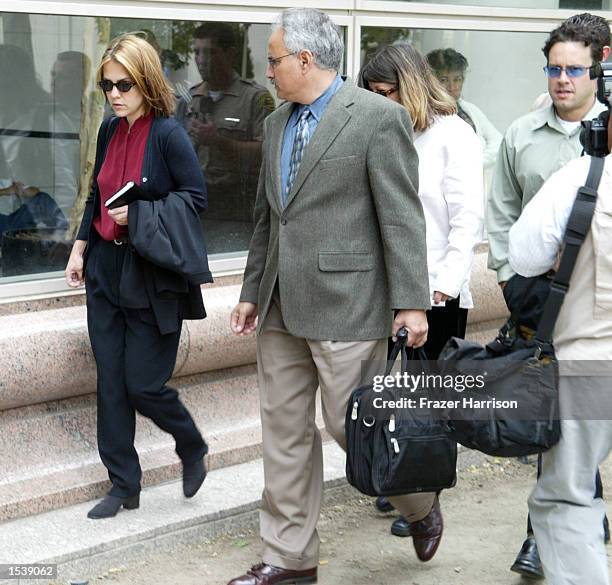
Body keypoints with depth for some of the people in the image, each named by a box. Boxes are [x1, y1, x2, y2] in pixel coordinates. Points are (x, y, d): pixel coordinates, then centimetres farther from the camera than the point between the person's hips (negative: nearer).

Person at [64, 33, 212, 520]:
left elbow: (196, 197, -12)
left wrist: (139, 216, -20)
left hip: (152, 276, -6)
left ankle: (193, 449, 26)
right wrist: (81, 248, 11)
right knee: (112, 384, 6)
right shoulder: (110, 131, 7)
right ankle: (124, 485, 16)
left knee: (143, 385, -3)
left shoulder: (168, 134, -13)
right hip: (106, 269, 6)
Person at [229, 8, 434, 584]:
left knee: (352, 424, -1)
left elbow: (402, 217, -12)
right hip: (282, 307, 7)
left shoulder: (378, 117, -10)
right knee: (284, 431, 10)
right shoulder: (276, 123, 13)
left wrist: (411, 301, -15)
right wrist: (251, 292, 20)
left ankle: (421, 505, 27)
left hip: (345, 304, -7)